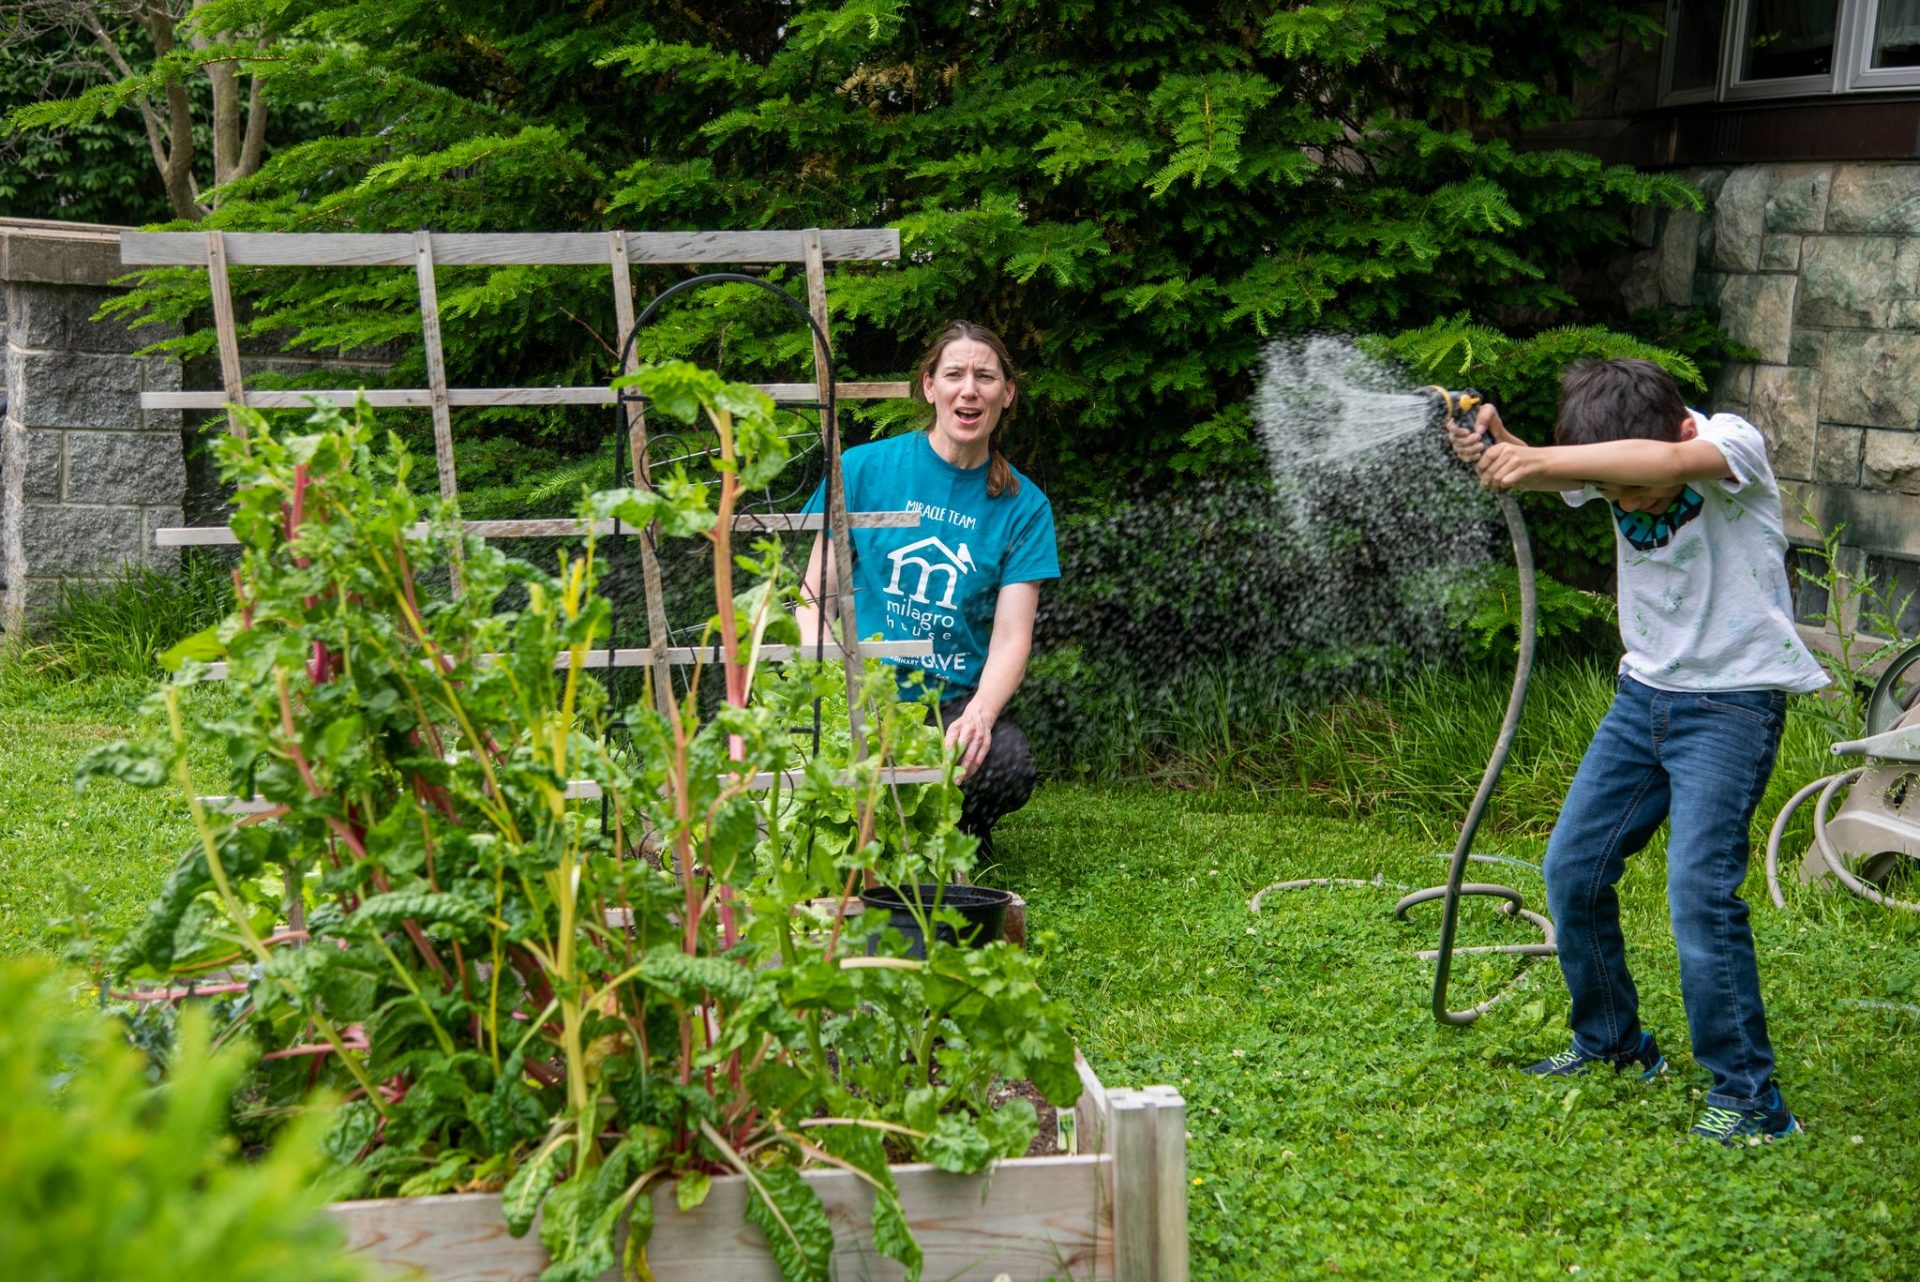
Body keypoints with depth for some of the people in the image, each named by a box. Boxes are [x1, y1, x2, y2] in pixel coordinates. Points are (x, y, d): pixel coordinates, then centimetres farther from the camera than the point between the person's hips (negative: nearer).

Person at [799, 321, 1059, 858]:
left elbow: (1012, 637, -3)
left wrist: (978, 715, -23)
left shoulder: (1023, 506, 5)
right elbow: (816, 596, 4)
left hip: (957, 697, 1)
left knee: (1008, 765, -32)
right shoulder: (863, 469, 2)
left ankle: (964, 836, 4)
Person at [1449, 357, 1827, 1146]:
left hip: (1732, 701, -6)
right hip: (1644, 693, 7)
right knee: (1573, 869, 8)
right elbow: (1539, 473, -20)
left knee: (1700, 892, -17)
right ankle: (1612, 1043, 28)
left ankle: (1749, 1096, -5)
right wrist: (1492, 445, -42)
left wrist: (1540, 460, -45)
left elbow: (1671, 462, -41)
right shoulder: (1607, 464, -3)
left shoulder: (1734, 445, -19)